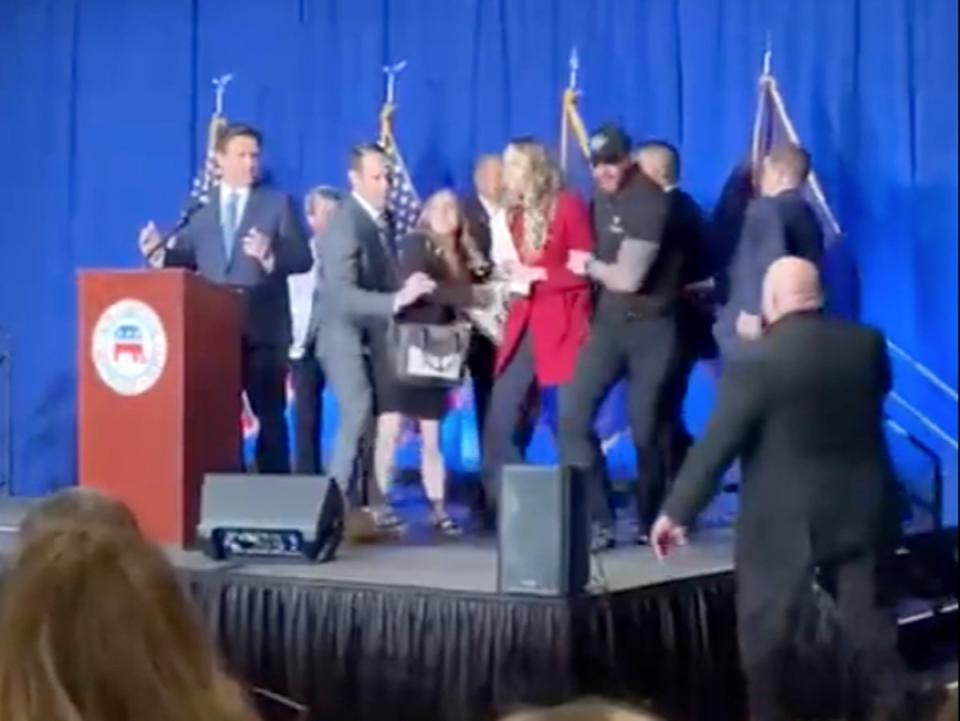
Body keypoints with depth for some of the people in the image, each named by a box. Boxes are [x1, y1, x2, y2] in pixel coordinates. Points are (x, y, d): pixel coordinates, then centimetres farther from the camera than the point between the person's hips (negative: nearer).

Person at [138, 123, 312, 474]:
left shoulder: (278, 203, 4)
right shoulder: (200, 208, 11)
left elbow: (302, 258, -5)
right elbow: (185, 259, 7)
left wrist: (270, 255, -24)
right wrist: (159, 252, -13)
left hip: (263, 328, -2)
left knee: (268, 414, 0)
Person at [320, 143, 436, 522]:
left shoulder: (382, 217, 6)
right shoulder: (344, 224, -19)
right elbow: (342, 295, -28)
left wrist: (408, 289, -6)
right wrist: (397, 300, -34)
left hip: (376, 335, 8)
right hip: (347, 336, -8)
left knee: (377, 419, 7)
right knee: (358, 416, -13)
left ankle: (369, 502, 13)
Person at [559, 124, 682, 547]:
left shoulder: (650, 202, -16)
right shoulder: (601, 197, 9)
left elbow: (627, 278, -20)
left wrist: (588, 266, -5)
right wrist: (594, 271, 1)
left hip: (651, 328, -6)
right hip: (609, 322, 6)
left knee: (645, 428, 2)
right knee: (572, 413, -8)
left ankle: (650, 523, 20)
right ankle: (596, 520, -4)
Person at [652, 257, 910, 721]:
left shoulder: (756, 364, -19)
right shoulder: (868, 343, -3)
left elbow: (714, 447, -16)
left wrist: (677, 512, -9)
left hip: (786, 521, -5)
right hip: (862, 508, 5)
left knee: (766, 626, 9)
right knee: (867, 615, 20)